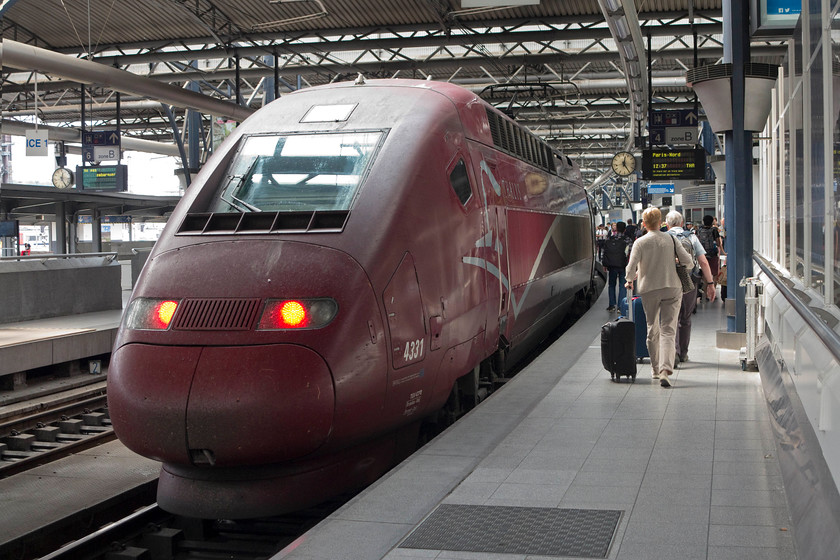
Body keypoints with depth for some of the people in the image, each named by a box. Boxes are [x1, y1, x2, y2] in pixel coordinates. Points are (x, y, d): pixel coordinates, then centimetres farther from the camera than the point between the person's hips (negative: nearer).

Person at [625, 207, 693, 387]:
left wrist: (630, 281, 7)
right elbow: (688, 261, -1)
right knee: (668, 330, -3)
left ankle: (656, 369, 23)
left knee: (652, 330, 15)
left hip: (649, 290, 0)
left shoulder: (640, 242, -6)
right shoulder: (671, 239, 0)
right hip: (672, 288, 1)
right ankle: (665, 369, -20)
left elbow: (631, 268, -13)